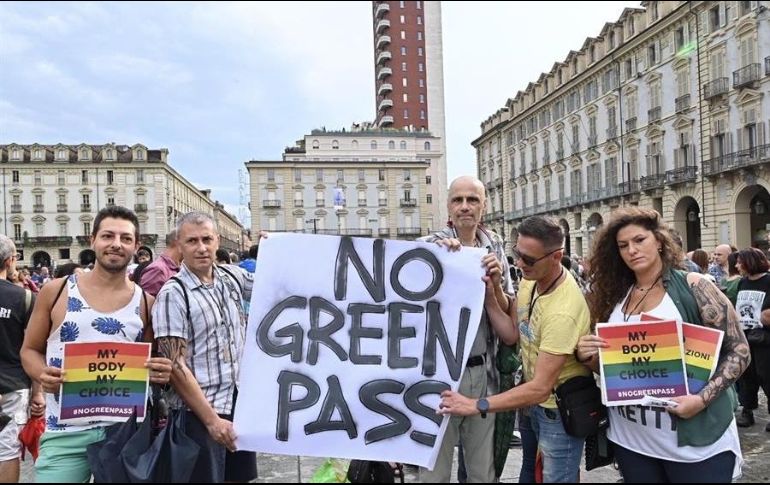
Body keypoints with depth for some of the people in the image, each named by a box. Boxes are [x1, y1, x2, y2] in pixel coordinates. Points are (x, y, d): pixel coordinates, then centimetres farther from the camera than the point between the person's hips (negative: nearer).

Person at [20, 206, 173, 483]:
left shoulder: (145, 303, 3)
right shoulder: (55, 292, 0)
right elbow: (30, 350, 8)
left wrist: (160, 373, -11)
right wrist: (42, 374, -13)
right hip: (66, 433, -1)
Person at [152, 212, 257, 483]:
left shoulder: (232, 278, 3)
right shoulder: (173, 294, -13)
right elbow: (176, 366, -16)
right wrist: (212, 419, -18)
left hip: (241, 404, 6)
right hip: (199, 412, -6)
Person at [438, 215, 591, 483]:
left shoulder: (563, 311, -33)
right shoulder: (530, 280, -7)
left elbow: (541, 388, -33)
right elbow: (514, 335, -4)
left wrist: (475, 405, -31)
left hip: (558, 410, -8)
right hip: (531, 400, 8)